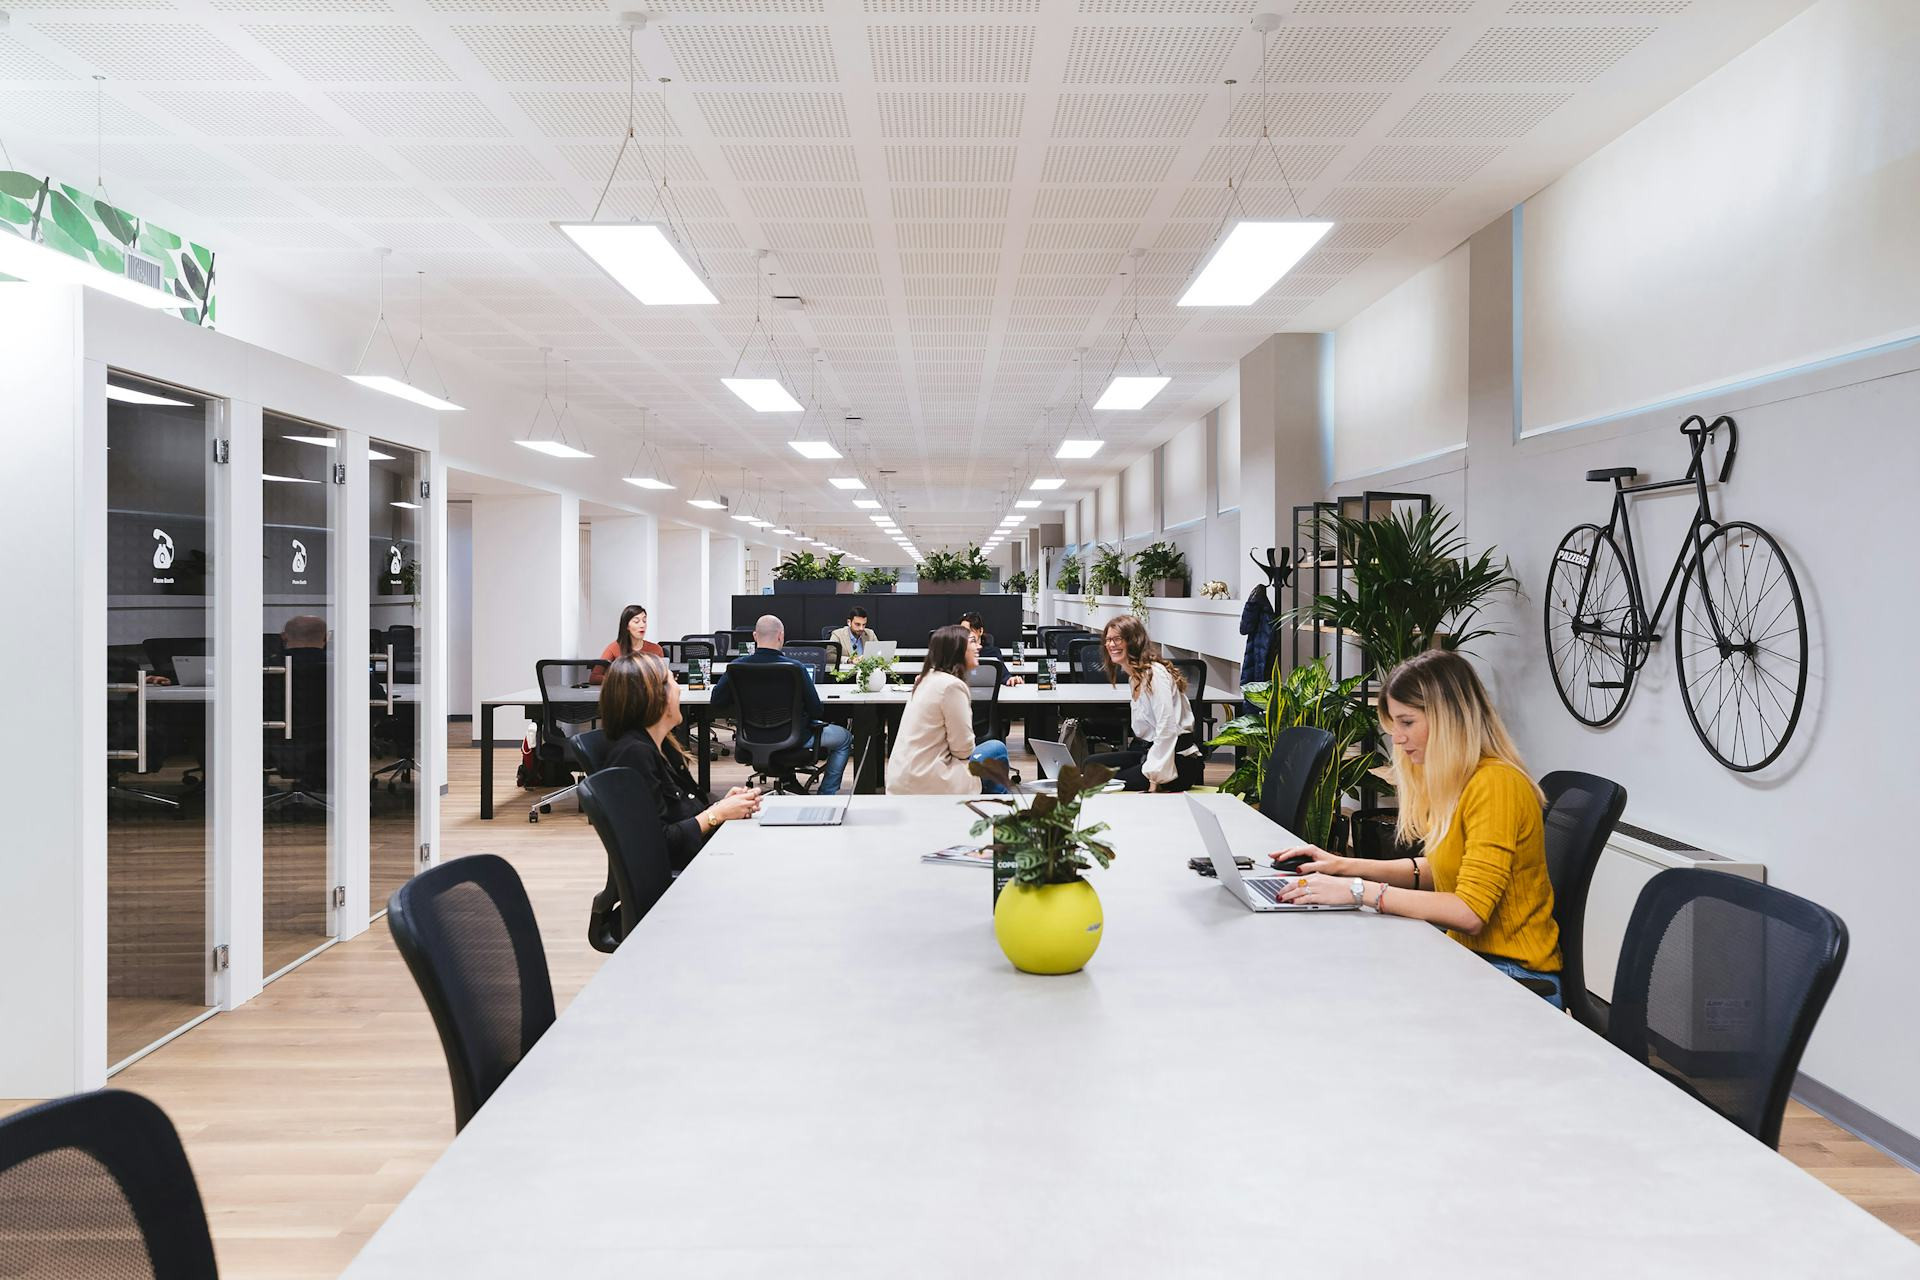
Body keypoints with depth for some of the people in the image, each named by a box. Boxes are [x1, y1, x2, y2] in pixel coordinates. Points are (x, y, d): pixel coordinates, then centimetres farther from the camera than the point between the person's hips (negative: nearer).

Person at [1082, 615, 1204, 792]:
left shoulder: (1155, 673, -15)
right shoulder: (1134, 677, 18)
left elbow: (1167, 729, -23)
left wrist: (1155, 777, -24)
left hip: (1179, 760, -10)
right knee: (1091, 764, 2)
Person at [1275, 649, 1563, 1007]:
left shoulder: (1495, 784, -21)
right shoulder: (1457, 780, 8)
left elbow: (1470, 912, -26)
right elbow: (1438, 870, 15)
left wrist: (1359, 891, -25)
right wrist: (1347, 867, 3)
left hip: (1514, 977, -8)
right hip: (1471, 957, 8)